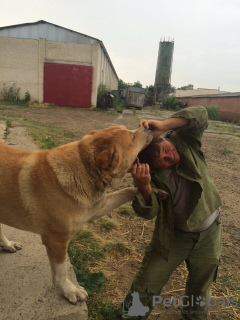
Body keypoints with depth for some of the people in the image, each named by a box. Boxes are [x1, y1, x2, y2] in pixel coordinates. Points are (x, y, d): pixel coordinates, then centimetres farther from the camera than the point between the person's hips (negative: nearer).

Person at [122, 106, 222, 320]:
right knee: (146, 288, 5)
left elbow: (201, 115, -30)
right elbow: (149, 212, -28)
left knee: (199, 291, 23)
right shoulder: (150, 174, -20)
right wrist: (144, 186, -48)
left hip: (209, 233, 2)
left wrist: (163, 125, -42)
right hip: (173, 235, -1)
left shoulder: (183, 140, -17)